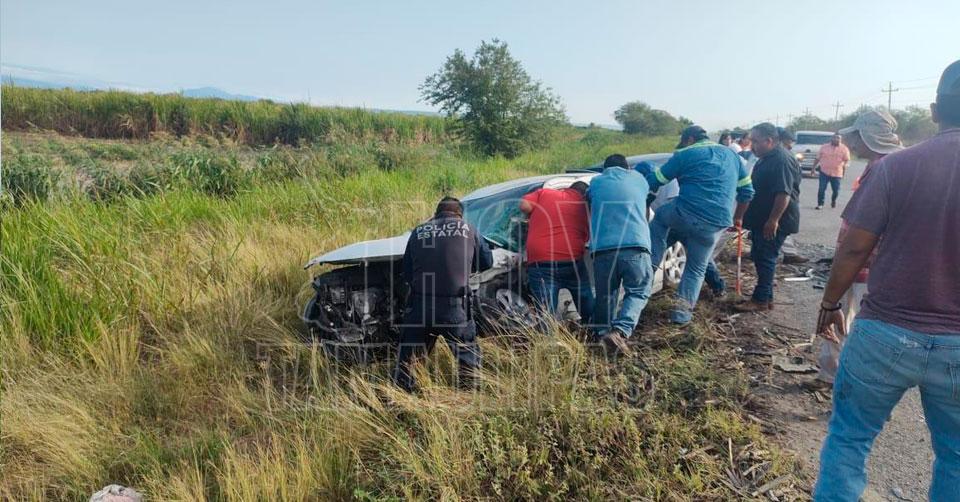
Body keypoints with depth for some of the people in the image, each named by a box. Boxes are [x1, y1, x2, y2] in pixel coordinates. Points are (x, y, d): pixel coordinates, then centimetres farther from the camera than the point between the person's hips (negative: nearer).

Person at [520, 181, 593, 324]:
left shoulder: (544, 192, 12)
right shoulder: (584, 207, 15)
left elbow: (524, 206, 2)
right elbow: (586, 238, 15)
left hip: (539, 262, 0)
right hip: (572, 260, 1)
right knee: (589, 311, 17)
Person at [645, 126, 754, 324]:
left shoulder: (686, 155, 6)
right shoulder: (732, 155, 21)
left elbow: (654, 181, 8)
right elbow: (747, 191, 25)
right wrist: (738, 217, 36)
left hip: (685, 214, -4)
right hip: (716, 224, 4)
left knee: (660, 217, 29)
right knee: (696, 268, 17)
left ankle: (651, 263, 21)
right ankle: (683, 311, 10)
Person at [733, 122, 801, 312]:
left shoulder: (782, 160, -20)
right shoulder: (767, 158, 14)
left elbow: (784, 193, -27)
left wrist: (773, 220, -28)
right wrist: (745, 217, 25)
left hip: (773, 222, -10)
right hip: (761, 220, 10)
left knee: (765, 259, -5)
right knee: (759, 257, 14)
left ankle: (761, 300, 2)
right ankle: (766, 297, 22)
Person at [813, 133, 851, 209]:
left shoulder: (844, 149, 4)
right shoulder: (824, 147, 6)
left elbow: (847, 160, 2)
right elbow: (818, 158, 10)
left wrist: (845, 165, -15)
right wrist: (814, 168, 8)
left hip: (837, 174, 1)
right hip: (824, 172, -1)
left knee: (836, 191, 6)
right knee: (822, 189, -7)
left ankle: (833, 201, 35)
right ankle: (820, 204, 6)